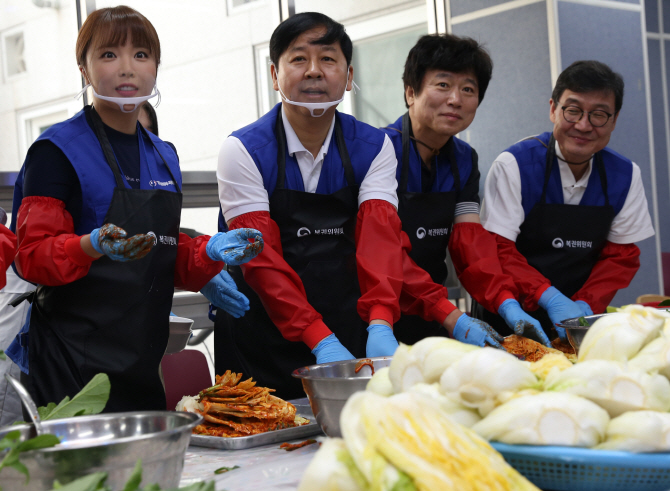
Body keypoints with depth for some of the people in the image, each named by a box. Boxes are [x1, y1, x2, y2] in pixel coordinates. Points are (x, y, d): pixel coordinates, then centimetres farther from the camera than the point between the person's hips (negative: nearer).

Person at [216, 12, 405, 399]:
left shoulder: (374, 148, 2)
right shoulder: (243, 151, -8)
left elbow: (380, 236, -11)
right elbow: (262, 259, -15)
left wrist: (380, 324, -29)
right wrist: (320, 340, -25)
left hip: (351, 335, 3)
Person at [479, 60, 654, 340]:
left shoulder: (626, 176, 3)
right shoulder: (513, 165, -8)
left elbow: (622, 255, 8)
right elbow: (498, 248, -11)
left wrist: (586, 304, -10)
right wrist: (549, 298, -24)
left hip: (582, 324, 3)